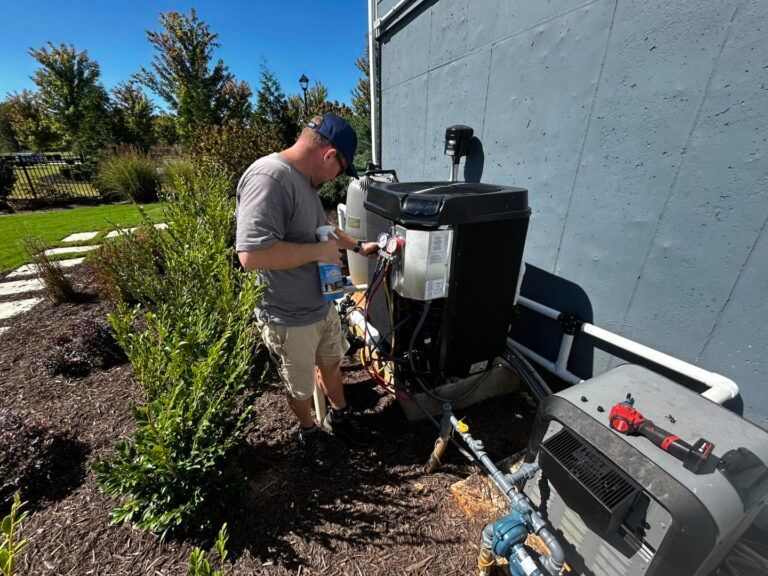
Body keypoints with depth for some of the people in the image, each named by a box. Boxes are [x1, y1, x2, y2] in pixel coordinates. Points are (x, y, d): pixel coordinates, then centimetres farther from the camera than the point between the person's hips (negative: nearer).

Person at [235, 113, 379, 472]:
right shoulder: (268, 178, -26)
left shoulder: (304, 179, 6)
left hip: (322, 305, 9)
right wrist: (318, 252, -25)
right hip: (289, 320, -8)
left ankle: (339, 416, 52)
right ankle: (309, 432, 47)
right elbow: (251, 254, -35)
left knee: (332, 364, 27)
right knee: (300, 388, 18)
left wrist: (357, 247, 19)